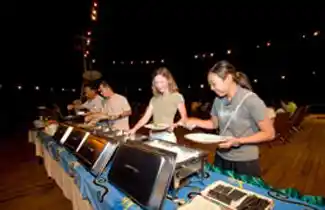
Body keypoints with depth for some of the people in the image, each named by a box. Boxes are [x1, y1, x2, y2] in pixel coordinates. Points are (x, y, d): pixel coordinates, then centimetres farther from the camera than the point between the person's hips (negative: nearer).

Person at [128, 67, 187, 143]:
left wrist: (174, 125, -22)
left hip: (167, 135, -4)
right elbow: (146, 117, 4)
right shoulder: (154, 99, 6)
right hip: (153, 135, 5)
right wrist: (134, 129, -8)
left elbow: (184, 118, -4)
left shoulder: (177, 97, -7)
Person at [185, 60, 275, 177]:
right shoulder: (218, 99, -2)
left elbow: (269, 134, -14)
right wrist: (194, 122, -5)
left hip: (245, 162, -5)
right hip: (221, 158, 5)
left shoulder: (251, 100, -19)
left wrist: (239, 141, -25)